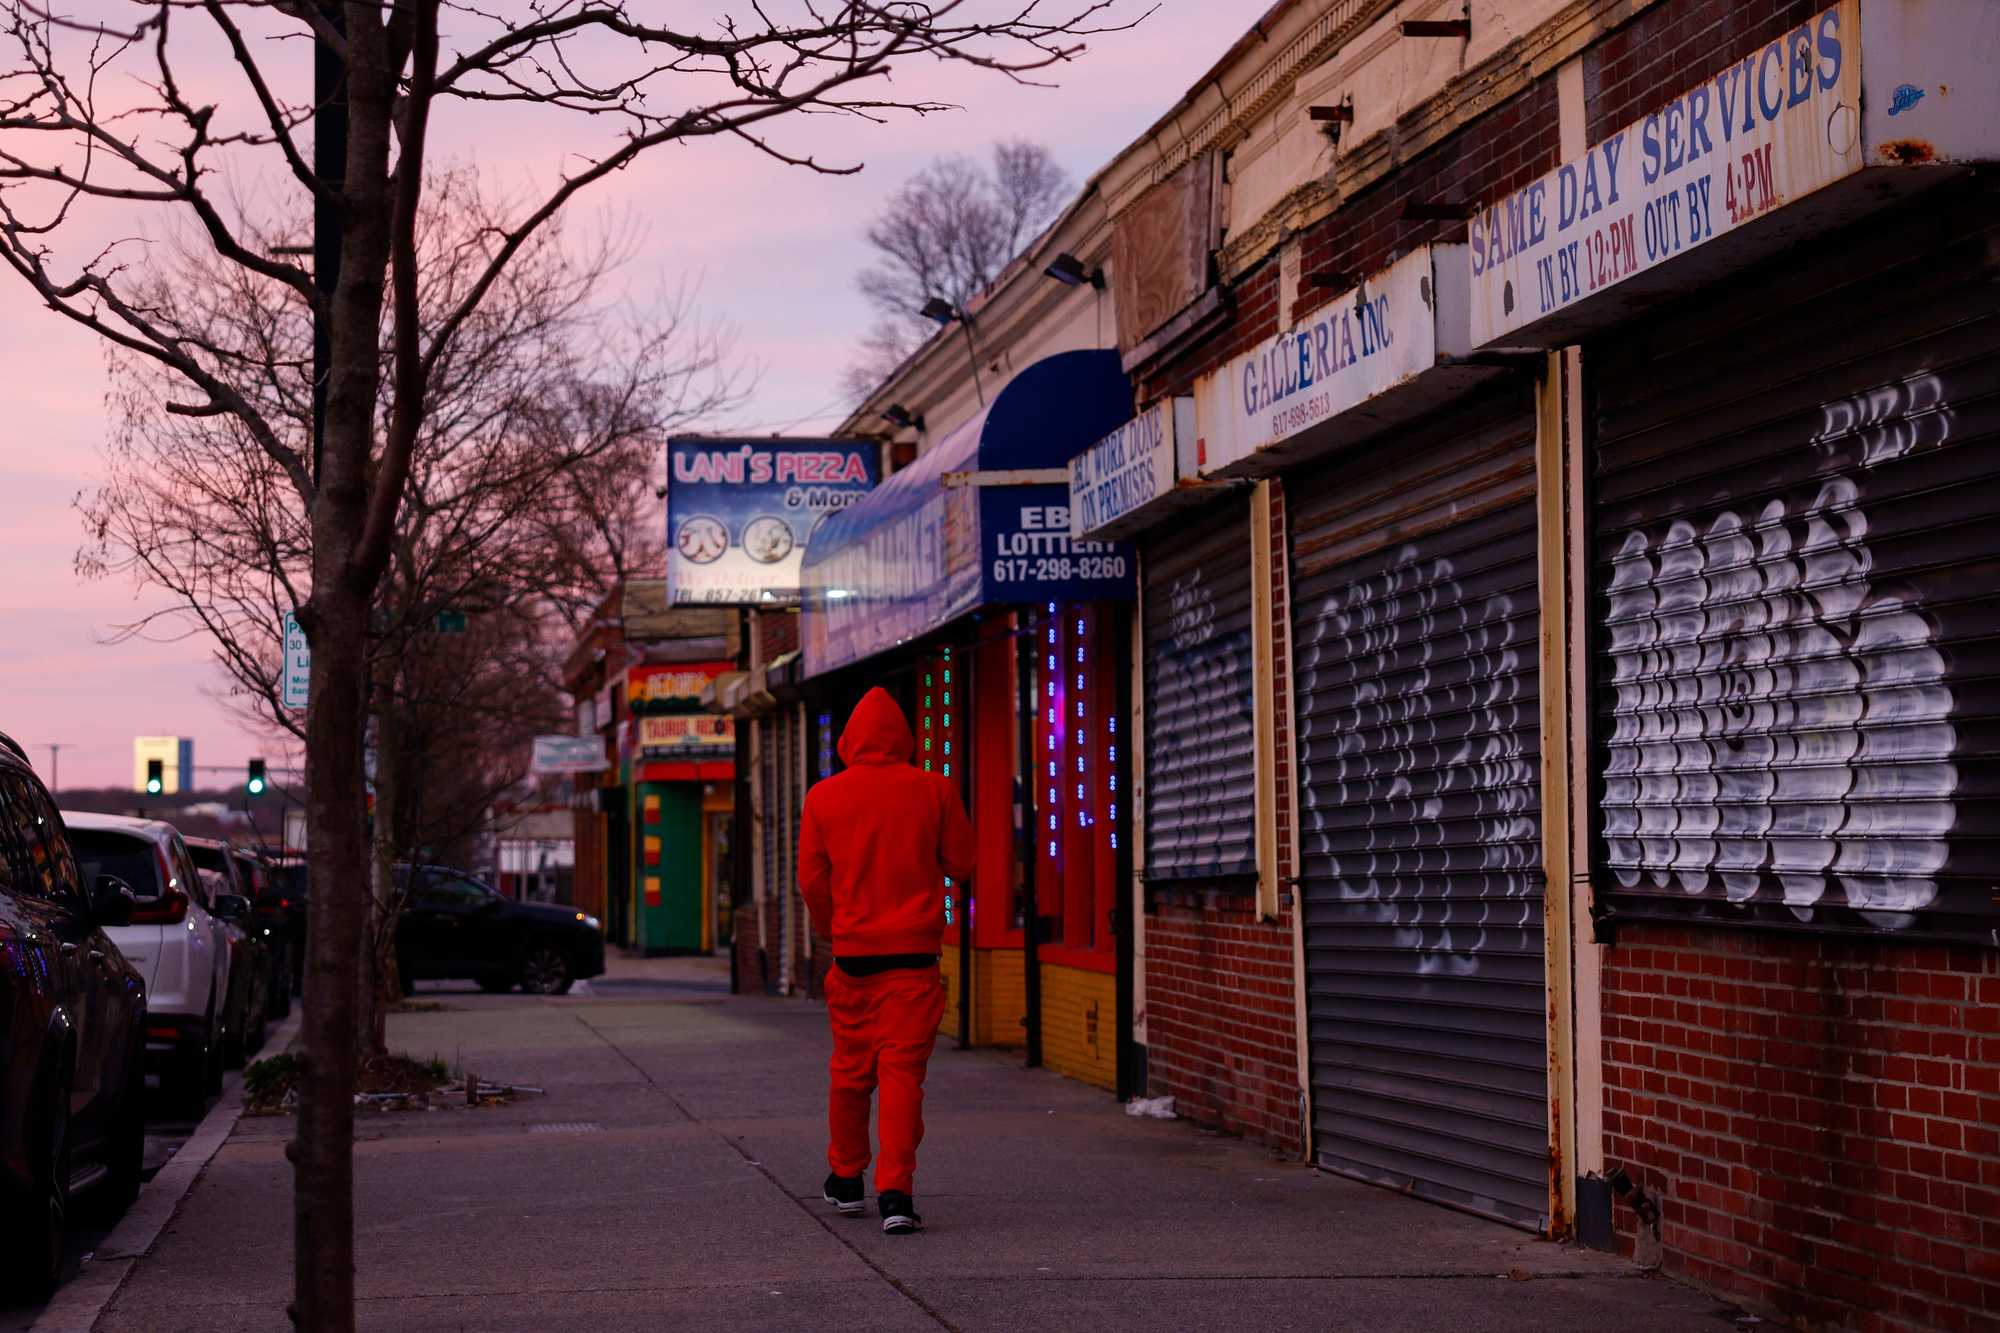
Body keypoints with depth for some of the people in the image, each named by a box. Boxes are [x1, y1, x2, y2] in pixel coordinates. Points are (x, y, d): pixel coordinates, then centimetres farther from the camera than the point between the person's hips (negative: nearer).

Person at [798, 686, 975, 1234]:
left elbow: (812, 881, 3)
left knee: (850, 1070, 16)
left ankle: (846, 1180, 30)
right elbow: (960, 864, 4)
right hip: (914, 956, -2)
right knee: (902, 1070, -3)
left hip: (852, 955, 2)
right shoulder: (934, 791, -3)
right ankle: (896, 1191, -13)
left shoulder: (824, 797, 0)